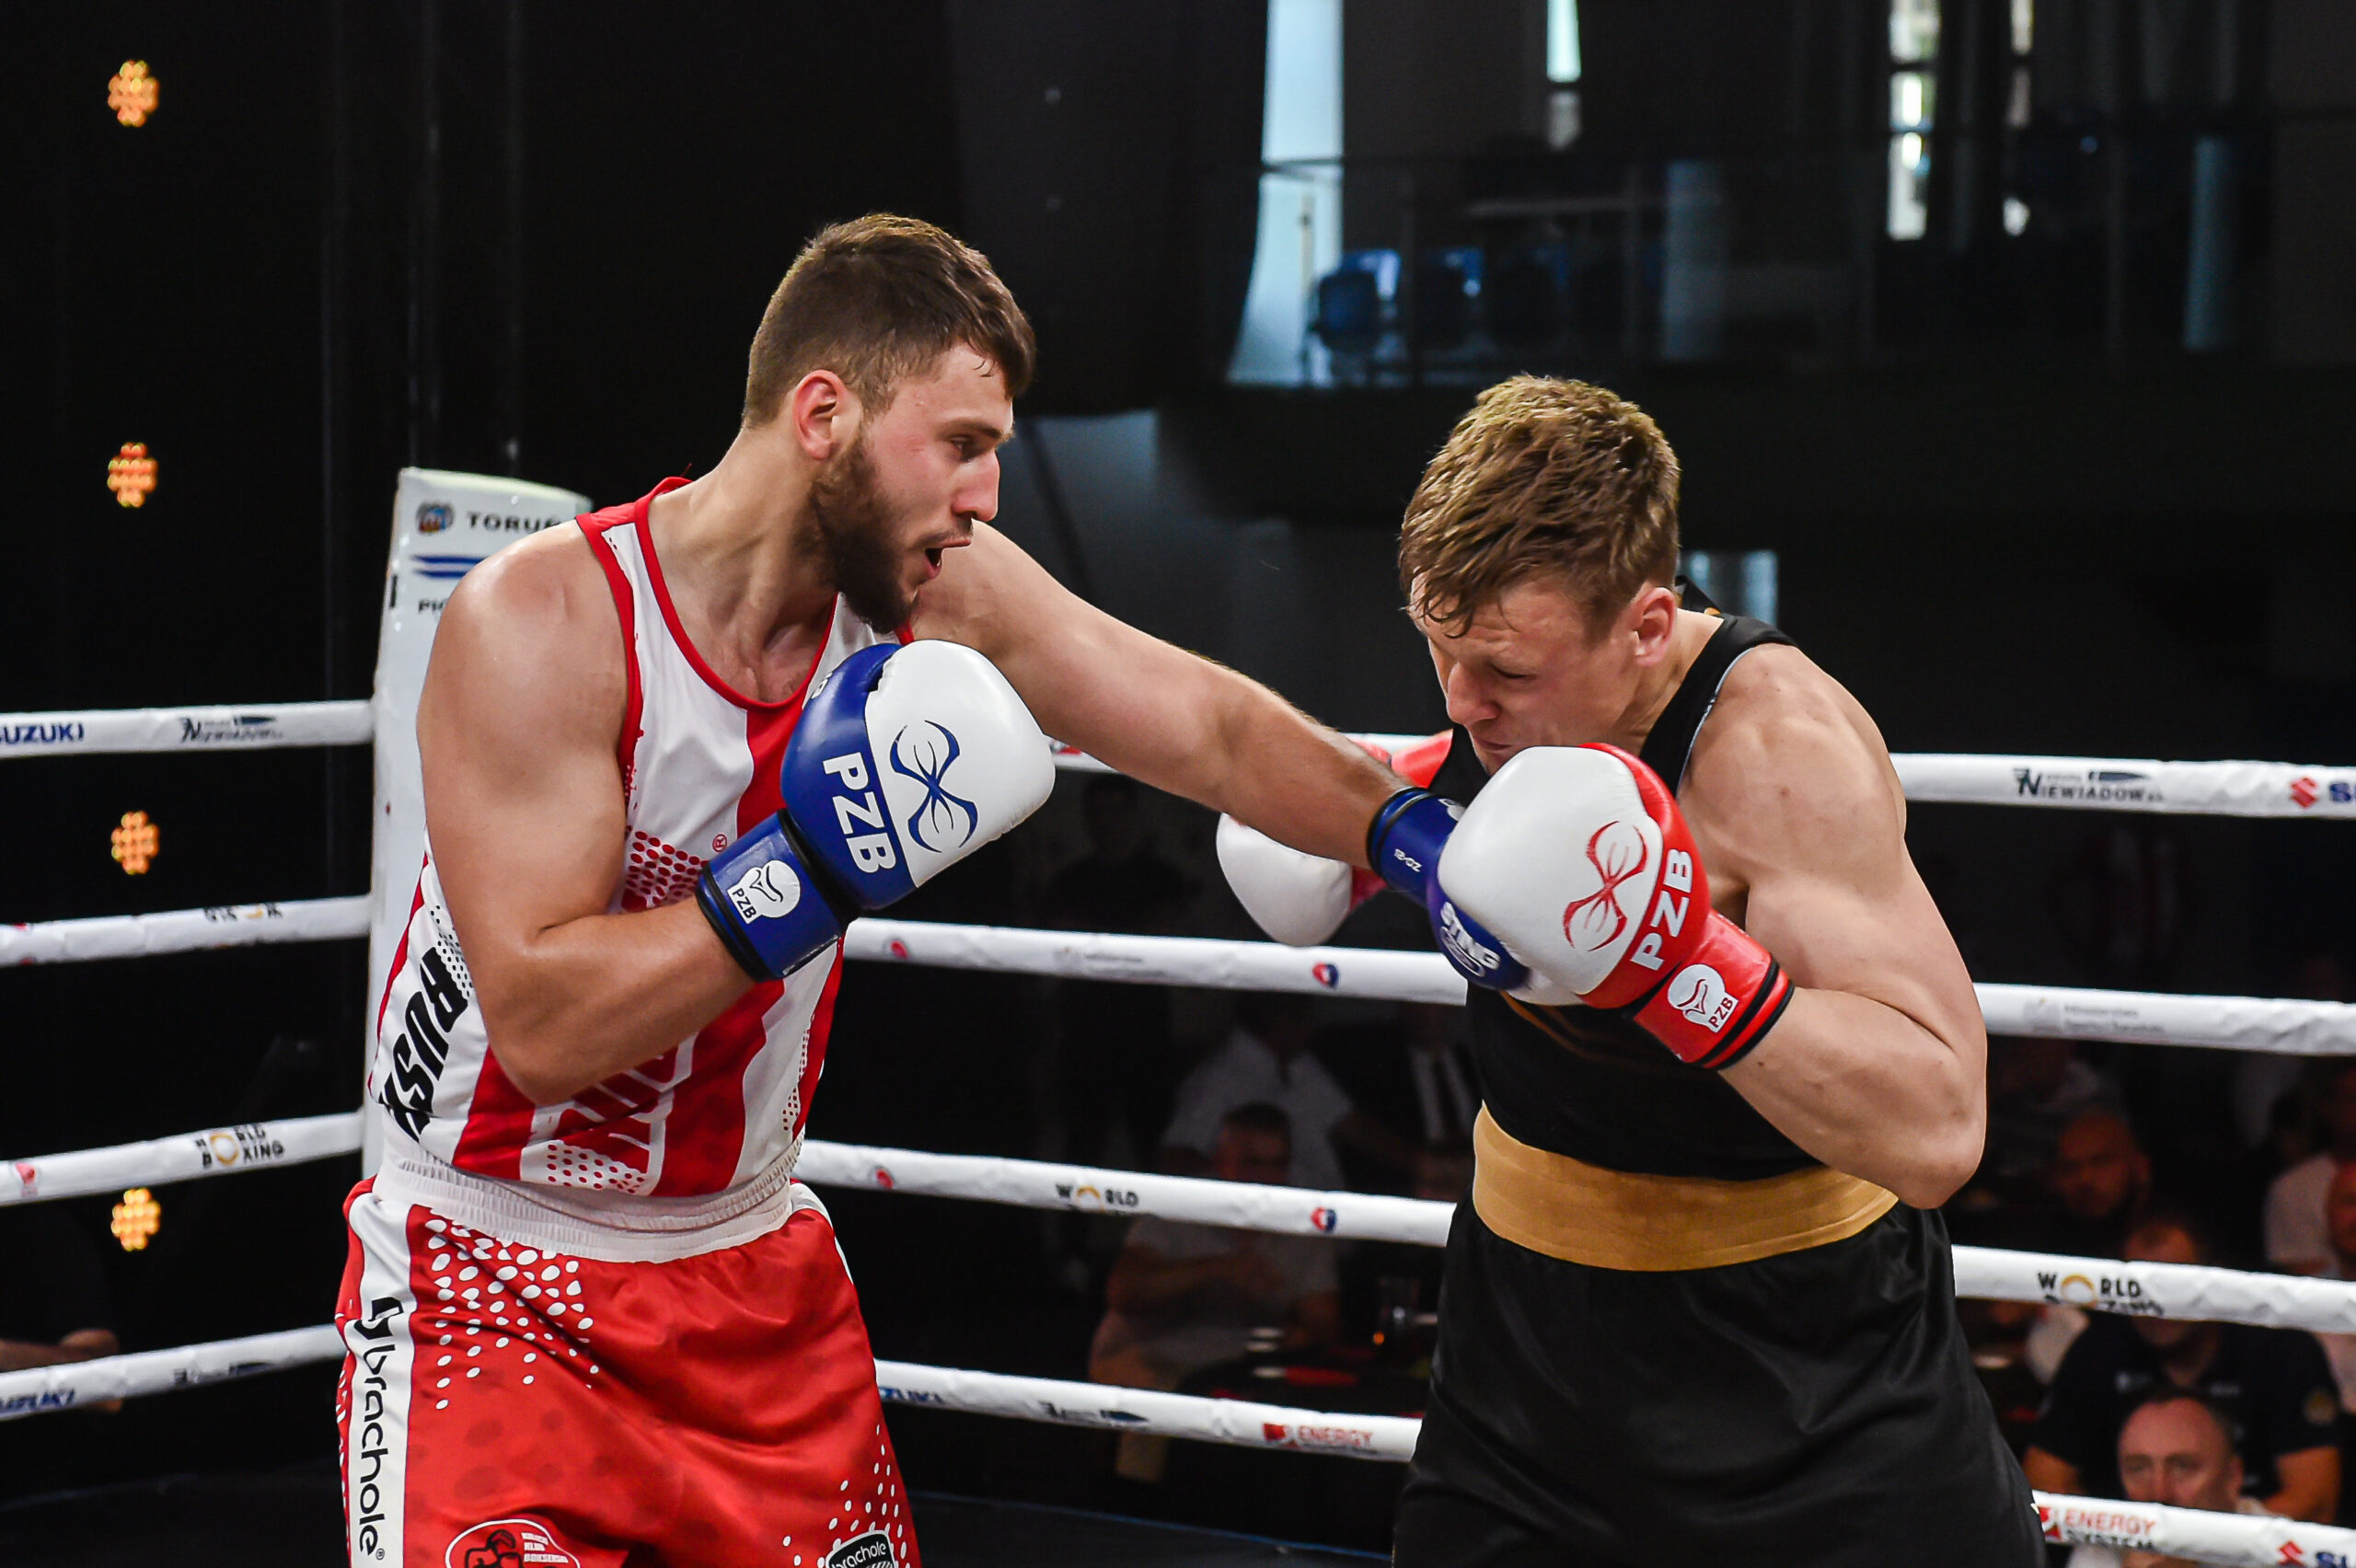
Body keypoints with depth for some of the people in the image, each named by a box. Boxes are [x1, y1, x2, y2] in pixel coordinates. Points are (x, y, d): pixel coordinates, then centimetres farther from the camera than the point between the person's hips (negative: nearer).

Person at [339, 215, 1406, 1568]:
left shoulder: (936, 593, -7)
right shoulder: (541, 625, -22)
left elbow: (1216, 732, 2)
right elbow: (542, 1026, -28)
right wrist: (807, 874, -32)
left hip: (758, 1271, 6)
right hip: (498, 1287, -5)